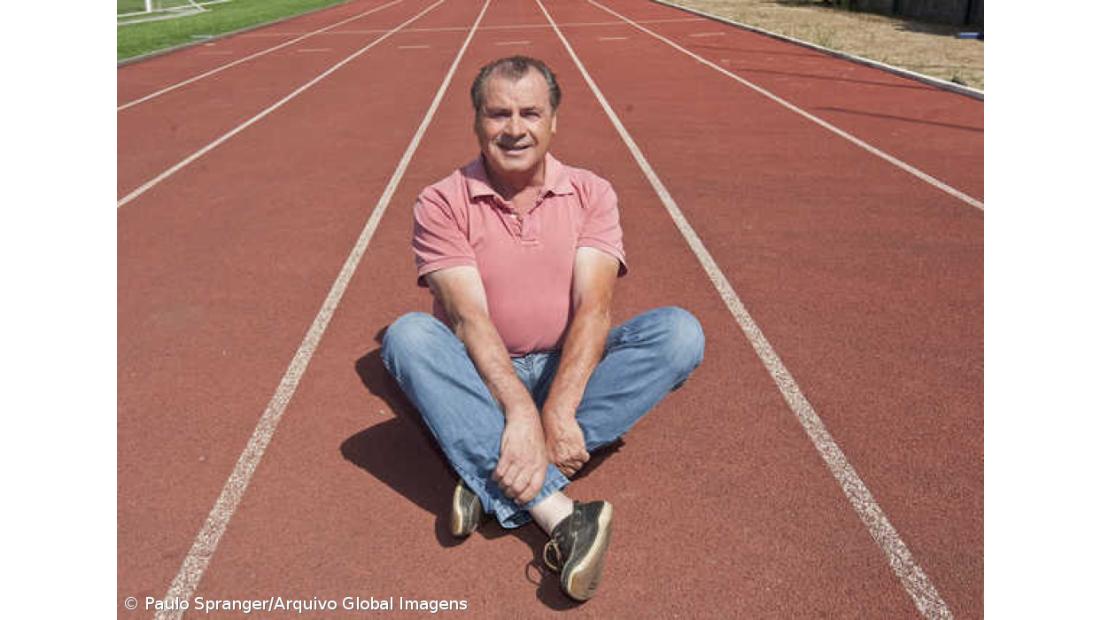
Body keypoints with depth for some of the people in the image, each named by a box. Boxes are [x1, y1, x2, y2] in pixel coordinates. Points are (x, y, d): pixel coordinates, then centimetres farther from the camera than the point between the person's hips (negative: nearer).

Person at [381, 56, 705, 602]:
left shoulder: (591, 194, -1)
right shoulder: (441, 204, -5)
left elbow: (593, 307, -13)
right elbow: (469, 316, -18)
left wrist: (558, 412, -29)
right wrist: (519, 411, -34)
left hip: (570, 374, 2)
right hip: (483, 381, -1)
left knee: (679, 331, -22)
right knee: (407, 335, -31)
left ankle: (494, 479, -30)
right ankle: (557, 514, -41)